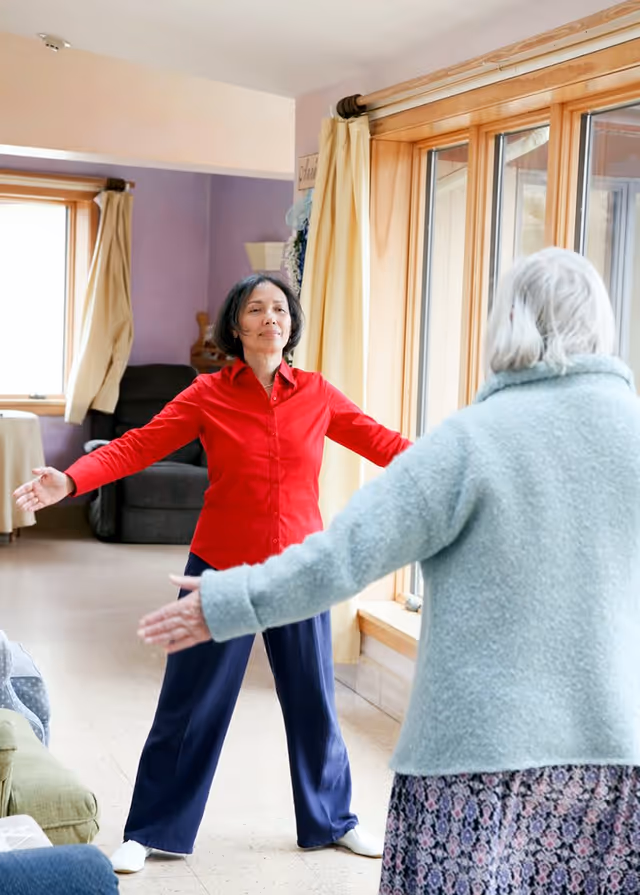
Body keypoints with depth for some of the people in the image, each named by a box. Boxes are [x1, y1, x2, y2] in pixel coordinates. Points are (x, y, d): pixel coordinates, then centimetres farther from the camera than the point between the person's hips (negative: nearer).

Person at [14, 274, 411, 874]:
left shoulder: (317, 394, 0)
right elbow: (139, 445, -13)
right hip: (222, 567, -2)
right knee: (192, 705, 6)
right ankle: (151, 831, 22)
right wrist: (70, 480, -27)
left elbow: (380, 442, -2)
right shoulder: (209, 395, -6)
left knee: (313, 700, 13)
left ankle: (331, 821, 33)